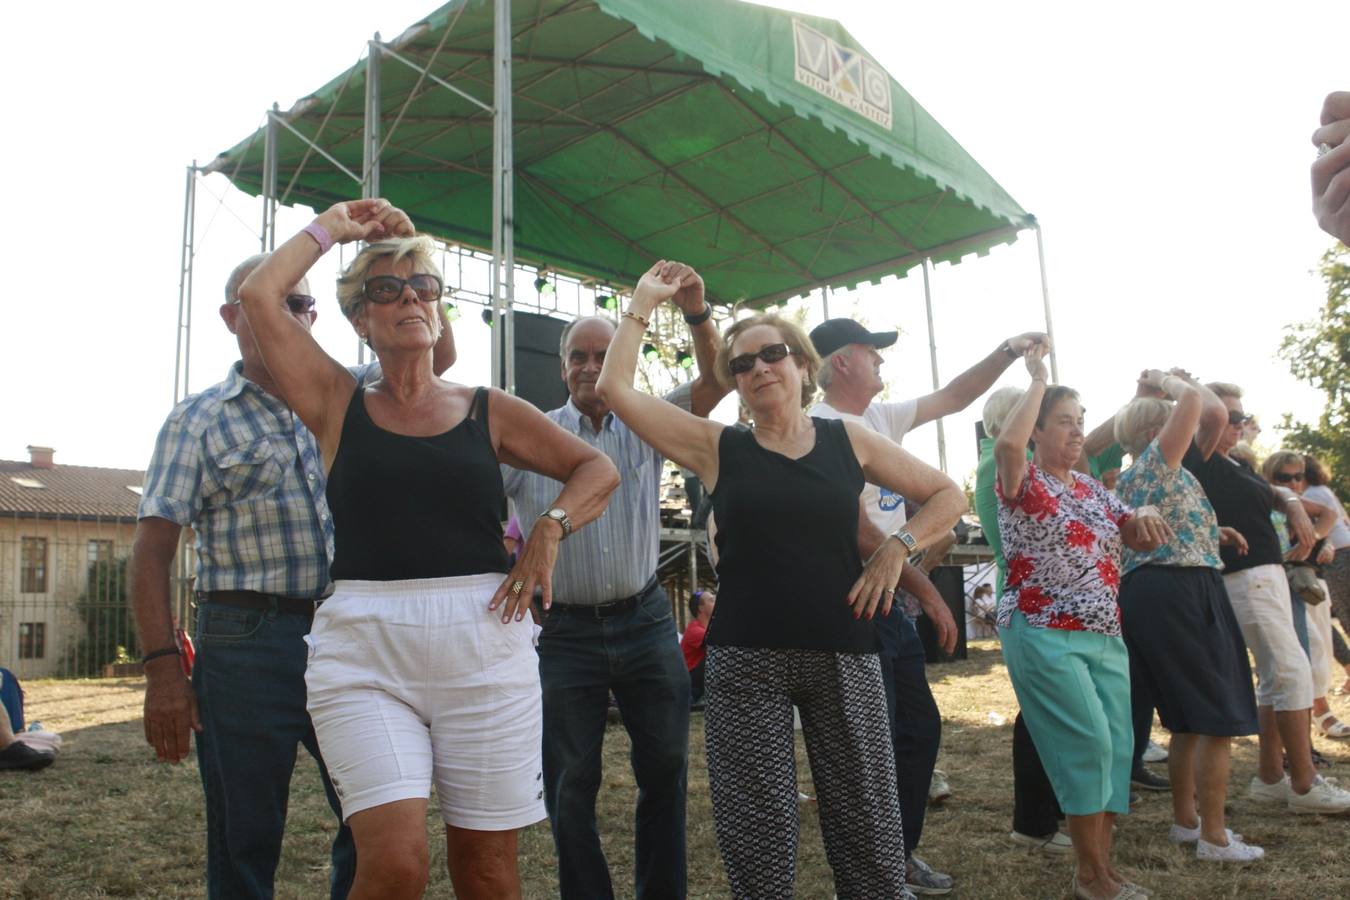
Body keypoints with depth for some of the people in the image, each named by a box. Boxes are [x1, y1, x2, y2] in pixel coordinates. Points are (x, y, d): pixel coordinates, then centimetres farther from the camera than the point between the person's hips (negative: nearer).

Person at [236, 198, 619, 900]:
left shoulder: (489, 411, 11)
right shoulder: (338, 403, 10)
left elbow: (597, 469, 14)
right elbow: (258, 296, 2)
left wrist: (550, 530, -3)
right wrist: (329, 228, 14)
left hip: (483, 646, 1)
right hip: (364, 654, -1)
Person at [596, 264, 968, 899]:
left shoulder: (849, 440, 8)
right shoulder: (719, 448, 4)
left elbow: (948, 496, 14)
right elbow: (615, 389, -2)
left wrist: (898, 547, -1)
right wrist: (643, 303, 3)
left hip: (844, 654, 1)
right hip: (745, 661, -1)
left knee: (868, 821, 5)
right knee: (758, 835, 2)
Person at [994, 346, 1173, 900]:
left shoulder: (1093, 490, 15)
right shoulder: (1023, 482, -7)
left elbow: (1142, 540, 17)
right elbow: (1007, 443, -29)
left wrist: (1145, 522, -8)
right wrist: (1038, 380, -17)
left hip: (1106, 637, 7)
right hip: (1044, 635, -7)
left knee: (1116, 746, 5)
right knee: (1088, 743, -10)